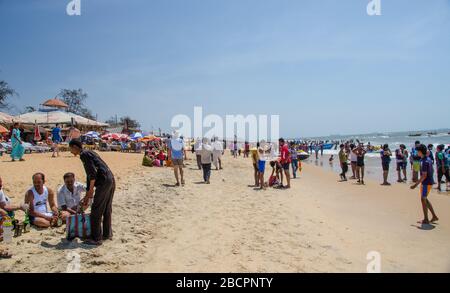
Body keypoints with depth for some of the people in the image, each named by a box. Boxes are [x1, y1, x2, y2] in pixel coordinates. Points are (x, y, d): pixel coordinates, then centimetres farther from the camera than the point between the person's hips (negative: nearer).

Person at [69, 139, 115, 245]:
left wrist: (91, 190, -7)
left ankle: (96, 239, 4)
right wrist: (87, 194, 32)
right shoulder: (89, 153, 25)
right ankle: (107, 234, 28)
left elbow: (93, 172, -15)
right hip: (111, 180, 10)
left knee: (96, 211, -2)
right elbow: (89, 174, 29)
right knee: (107, 209, 18)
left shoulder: (84, 154, -5)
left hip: (103, 182, -10)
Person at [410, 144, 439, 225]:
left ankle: (426, 219, 9)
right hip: (429, 181, 10)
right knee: (425, 200, 18)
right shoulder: (428, 159, 8)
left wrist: (416, 184, -21)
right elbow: (432, 171, 17)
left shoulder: (424, 162, -22)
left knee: (423, 200, 0)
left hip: (426, 183, -10)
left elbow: (424, 175, -24)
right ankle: (434, 216, 23)